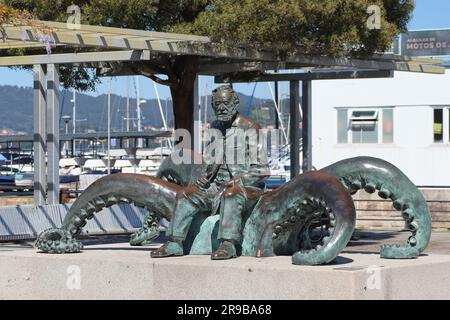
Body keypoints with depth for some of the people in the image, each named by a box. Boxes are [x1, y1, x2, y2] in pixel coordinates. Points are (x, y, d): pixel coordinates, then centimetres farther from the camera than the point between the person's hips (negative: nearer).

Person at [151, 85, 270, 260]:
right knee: (186, 195, -9)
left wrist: (238, 181, -21)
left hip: (247, 188, -7)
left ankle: (228, 245, -44)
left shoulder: (250, 129, -9)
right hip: (218, 185, 7)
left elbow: (262, 170, -12)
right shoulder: (215, 128, 13)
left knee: (231, 195, -39)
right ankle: (174, 243, -10)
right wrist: (207, 177, 6)